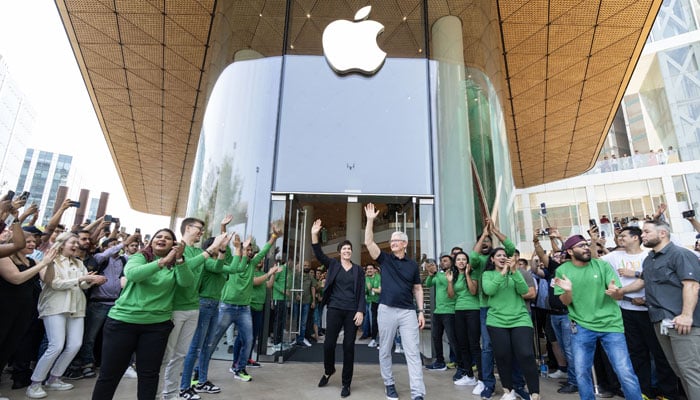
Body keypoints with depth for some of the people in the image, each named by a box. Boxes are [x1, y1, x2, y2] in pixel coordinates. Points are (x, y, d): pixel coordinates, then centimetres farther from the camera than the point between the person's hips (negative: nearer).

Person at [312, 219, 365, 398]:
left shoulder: (358, 269, 6)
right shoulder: (333, 264, 5)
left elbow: (362, 292, 3)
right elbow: (318, 254, -8)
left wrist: (360, 311, -8)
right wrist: (314, 235, -20)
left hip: (352, 311, 0)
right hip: (334, 309, 0)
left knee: (349, 346, 4)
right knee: (329, 343, 1)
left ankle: (346, 383, 20)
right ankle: (328, 371, 33)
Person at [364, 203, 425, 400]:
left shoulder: (413, 264, 7)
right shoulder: (385, 259, 4)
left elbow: (417, 289, 10)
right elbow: (368, 242, -7)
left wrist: (421, 311, 2)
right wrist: (370, 219, -12)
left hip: (408, 311, 0)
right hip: (386, 310, 0)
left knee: (413, 352, -1)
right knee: (384, 351, 11)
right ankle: (389, 384, 30)